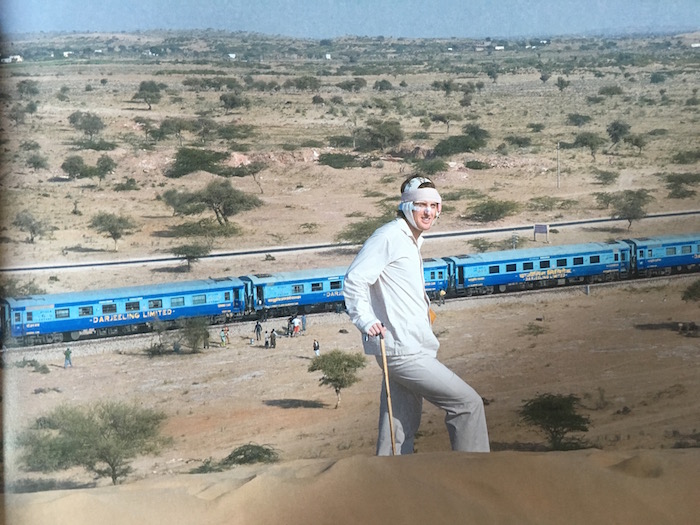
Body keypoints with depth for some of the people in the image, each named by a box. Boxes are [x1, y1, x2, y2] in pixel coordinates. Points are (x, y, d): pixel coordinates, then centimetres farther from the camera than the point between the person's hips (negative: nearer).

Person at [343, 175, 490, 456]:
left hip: (408, 351, 10)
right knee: (468, 402, -7)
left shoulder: (411, 241, 20)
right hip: (402, 351, -10)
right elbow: (354, 279, -16)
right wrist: (367, 321, -20)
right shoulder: (390, 236, -10)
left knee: (401, 430, 11)